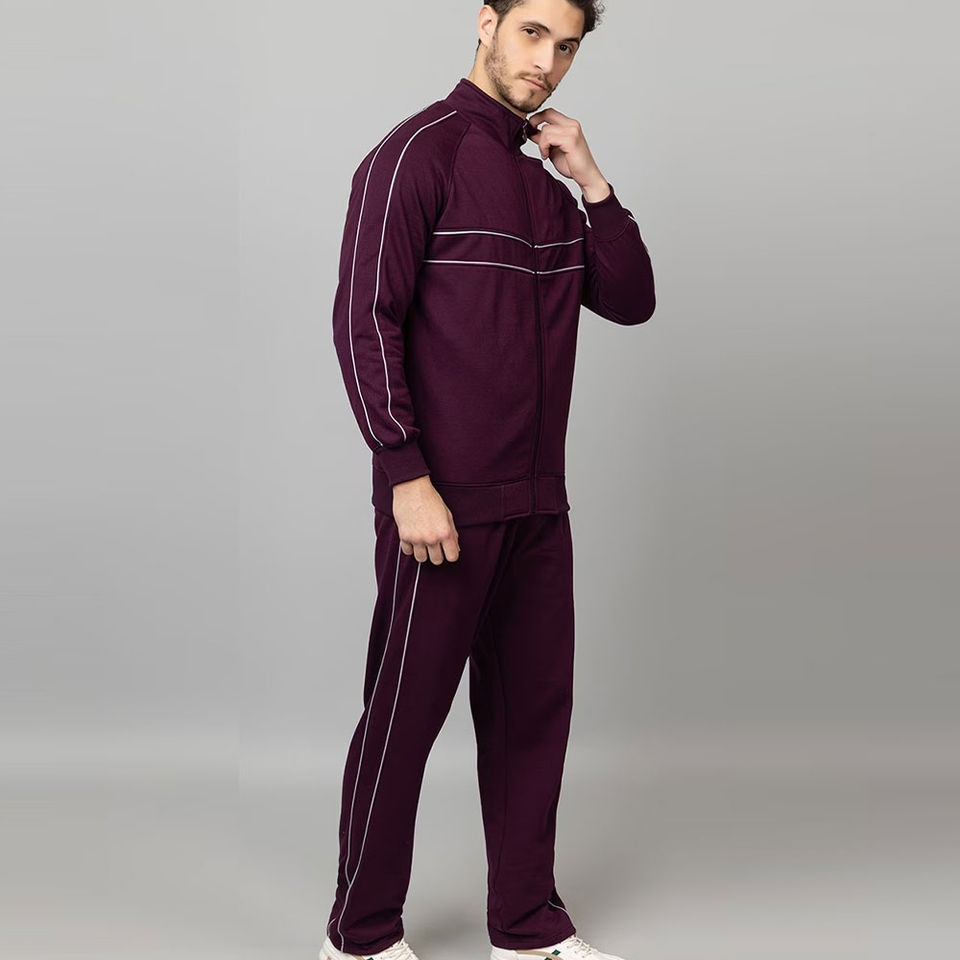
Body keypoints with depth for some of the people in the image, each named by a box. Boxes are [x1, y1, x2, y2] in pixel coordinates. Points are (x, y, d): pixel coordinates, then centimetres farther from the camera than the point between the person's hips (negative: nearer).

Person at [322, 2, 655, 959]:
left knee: (533, 711, 12)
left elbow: (630, 300, 13)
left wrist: (591, 182, 1)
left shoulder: (545, 180, 16)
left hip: (536, 504, 8)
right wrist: (408, 478, -19)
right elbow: (363, 319, -14)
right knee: (404, 716, 2)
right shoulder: (419, 152, -7)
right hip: (442, 503, -7)